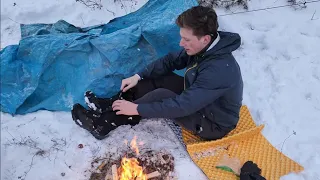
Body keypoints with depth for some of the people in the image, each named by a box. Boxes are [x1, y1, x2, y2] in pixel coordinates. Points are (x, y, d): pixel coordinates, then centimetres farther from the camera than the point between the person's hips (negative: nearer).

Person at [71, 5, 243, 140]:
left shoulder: (219, 70, -37)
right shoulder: (204, 47, -10)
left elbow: (183, 105, -37)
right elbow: (171, 60, -1)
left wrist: (137, 108, -31)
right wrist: (138, 76, -11)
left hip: (214, 124, -8)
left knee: (160, 96, -26)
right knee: (155, 78, -6)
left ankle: (103, 124, -12)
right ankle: (111, 105, 0)